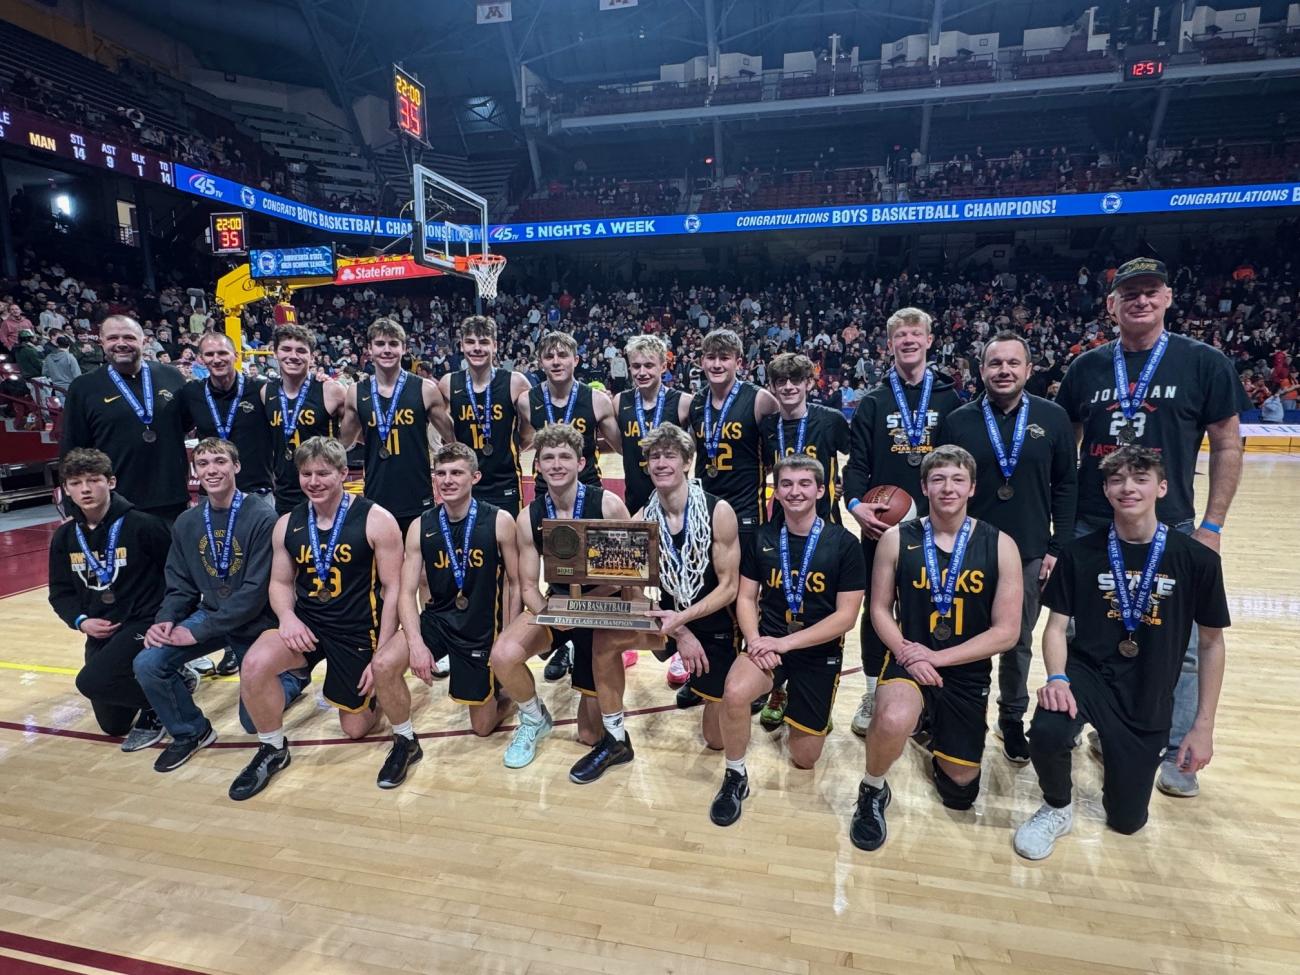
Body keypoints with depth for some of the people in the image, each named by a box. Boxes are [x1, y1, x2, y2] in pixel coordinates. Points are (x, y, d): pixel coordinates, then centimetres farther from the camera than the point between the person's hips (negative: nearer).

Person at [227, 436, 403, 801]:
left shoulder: (376, 520, -14)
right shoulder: (287, 524, 1)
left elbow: (393, 589, -12)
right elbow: (280, 582, 10)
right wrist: (287, 616, -15)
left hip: (358, 631, -3)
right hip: (306, 623, 3)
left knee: (355, 727, 6)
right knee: (254, 665, -27)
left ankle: (377, 690, 42)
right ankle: (273, 750, -1)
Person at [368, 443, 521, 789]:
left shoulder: (499, 521, -13)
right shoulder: (420, 527, -6)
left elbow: (514, 584, -6)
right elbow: (407, 593, -7)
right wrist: (416, 642, -22)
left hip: (483, 627, -2)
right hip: (437, 618, 2)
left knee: (483, 726, 6)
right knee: (383, 664, -24)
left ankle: (503, 688, 41)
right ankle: (405, 742, 1)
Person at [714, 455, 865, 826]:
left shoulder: (843, 543, -9)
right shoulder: (762, 538, -1)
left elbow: (846, 616, -11)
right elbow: (746, 597, 4)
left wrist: (785, 643, -19)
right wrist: (755, 640, -17)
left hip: (820, 652, -1)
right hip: (768, 642, 1)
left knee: (804, 758, 7)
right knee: (734, 692, -33)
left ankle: (798, 707, 42)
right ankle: (735, 778, -6)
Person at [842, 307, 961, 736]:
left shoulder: (950, 399, 5)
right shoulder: (874, 402, 5)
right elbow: (857, 462, -1)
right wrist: (856, 503, -18)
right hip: (880, 524, 0)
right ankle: (873, 692, 24)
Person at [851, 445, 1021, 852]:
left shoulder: (1000, 546, -7)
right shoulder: (897, 539, -7)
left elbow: (1006, 631, -8)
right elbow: (880, 609, 0)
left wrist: (938, 657, -16)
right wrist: (904, 652, -18)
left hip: (967, 672, 2)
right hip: (908, 661, -2)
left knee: (961, 788, 14)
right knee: (893, 720, -37)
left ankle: (933, 728, 48)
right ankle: (873, 793, -3)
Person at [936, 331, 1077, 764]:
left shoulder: (1053, 418, -1)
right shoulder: (957, 422, -4)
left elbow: (1065, 486, 1)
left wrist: (1057, 548, -3)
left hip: (1029, 554, 1)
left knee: (1019, 643, 14)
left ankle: (1012, 719, 34)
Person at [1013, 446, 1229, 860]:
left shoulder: (1197, 560, -8)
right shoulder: (1079, 553, -7)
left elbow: (1211, 643, 2)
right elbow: (1056, 626, -3)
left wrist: (1203, 726, 2)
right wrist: (1057, 678, -23)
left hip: (1150, 698, 1)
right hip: (1087, 672, -1)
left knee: (1126, 820, 10)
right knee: (1046, 732, -35)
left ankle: (1108, 745, 41)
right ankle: (1057, 809, -1)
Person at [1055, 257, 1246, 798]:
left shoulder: (1204, 363, -2)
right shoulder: (1086, 367, 4)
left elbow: (1227, 447, 0)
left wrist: (1212, 525, -5)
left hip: (1170, 531, -2)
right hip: (1091, 529, 2)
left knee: (1178, 648, 6)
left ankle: (1177, 752, 25)